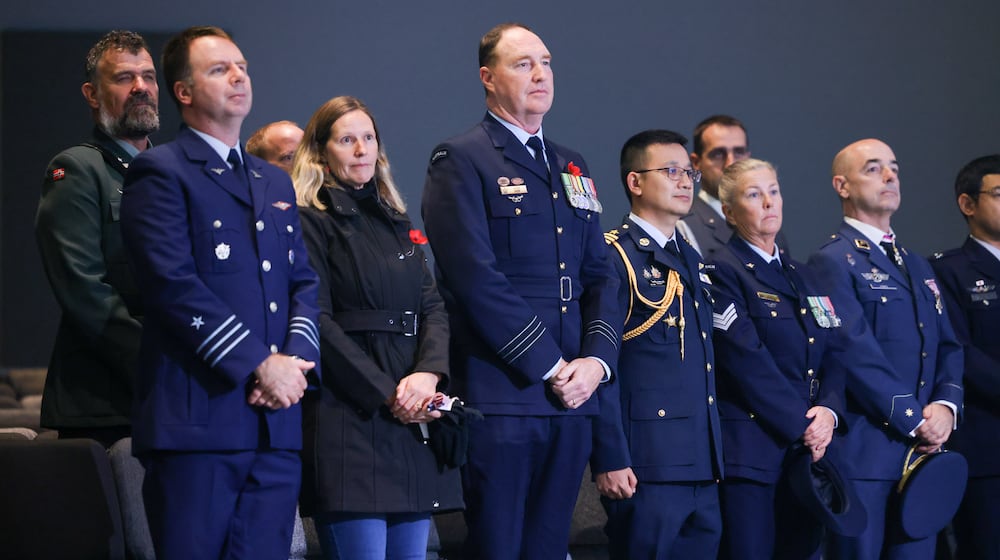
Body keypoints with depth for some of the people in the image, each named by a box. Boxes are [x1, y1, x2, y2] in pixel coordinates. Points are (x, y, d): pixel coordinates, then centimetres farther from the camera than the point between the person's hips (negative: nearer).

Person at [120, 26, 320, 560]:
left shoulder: (275, 182, 23)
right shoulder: (160, 172, -1)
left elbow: (304, 284, 17)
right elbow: (173, 284, -12)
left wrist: (294, 359, -4)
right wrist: (260, 365, -13)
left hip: (277, 420, 6)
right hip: (198, 416, -6)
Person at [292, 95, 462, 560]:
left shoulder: (397, 223, 20)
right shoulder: (311, 222, -1)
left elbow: (434, 308, 11)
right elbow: (319, 322, -9)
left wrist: (428, 373, -9)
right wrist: (386, 395, -14)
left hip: (414, 416, 7)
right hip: (349, 414, -6)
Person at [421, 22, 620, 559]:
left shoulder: (572, 167, 19)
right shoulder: (460, 161, -4)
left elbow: (600, 275, 16)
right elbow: (478, 279, -14)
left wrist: (597, 359, -2)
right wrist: (551, 367, -13)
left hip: (571, 398, 7)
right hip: (500, 397, -6)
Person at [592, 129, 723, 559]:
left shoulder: (692, 261, 20)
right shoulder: (614, 258, -7)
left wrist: (716, 457, 17)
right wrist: (610, 460, -19)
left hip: (703, 470, 8)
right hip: (647, 468, -8)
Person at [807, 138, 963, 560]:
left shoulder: (918, 266, 21)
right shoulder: (833, 261, -5)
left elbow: (948, 346, 15)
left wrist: (945, 406, -4)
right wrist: (914, 421, -13)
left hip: (922, 450, 7)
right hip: (864, 454, -7)